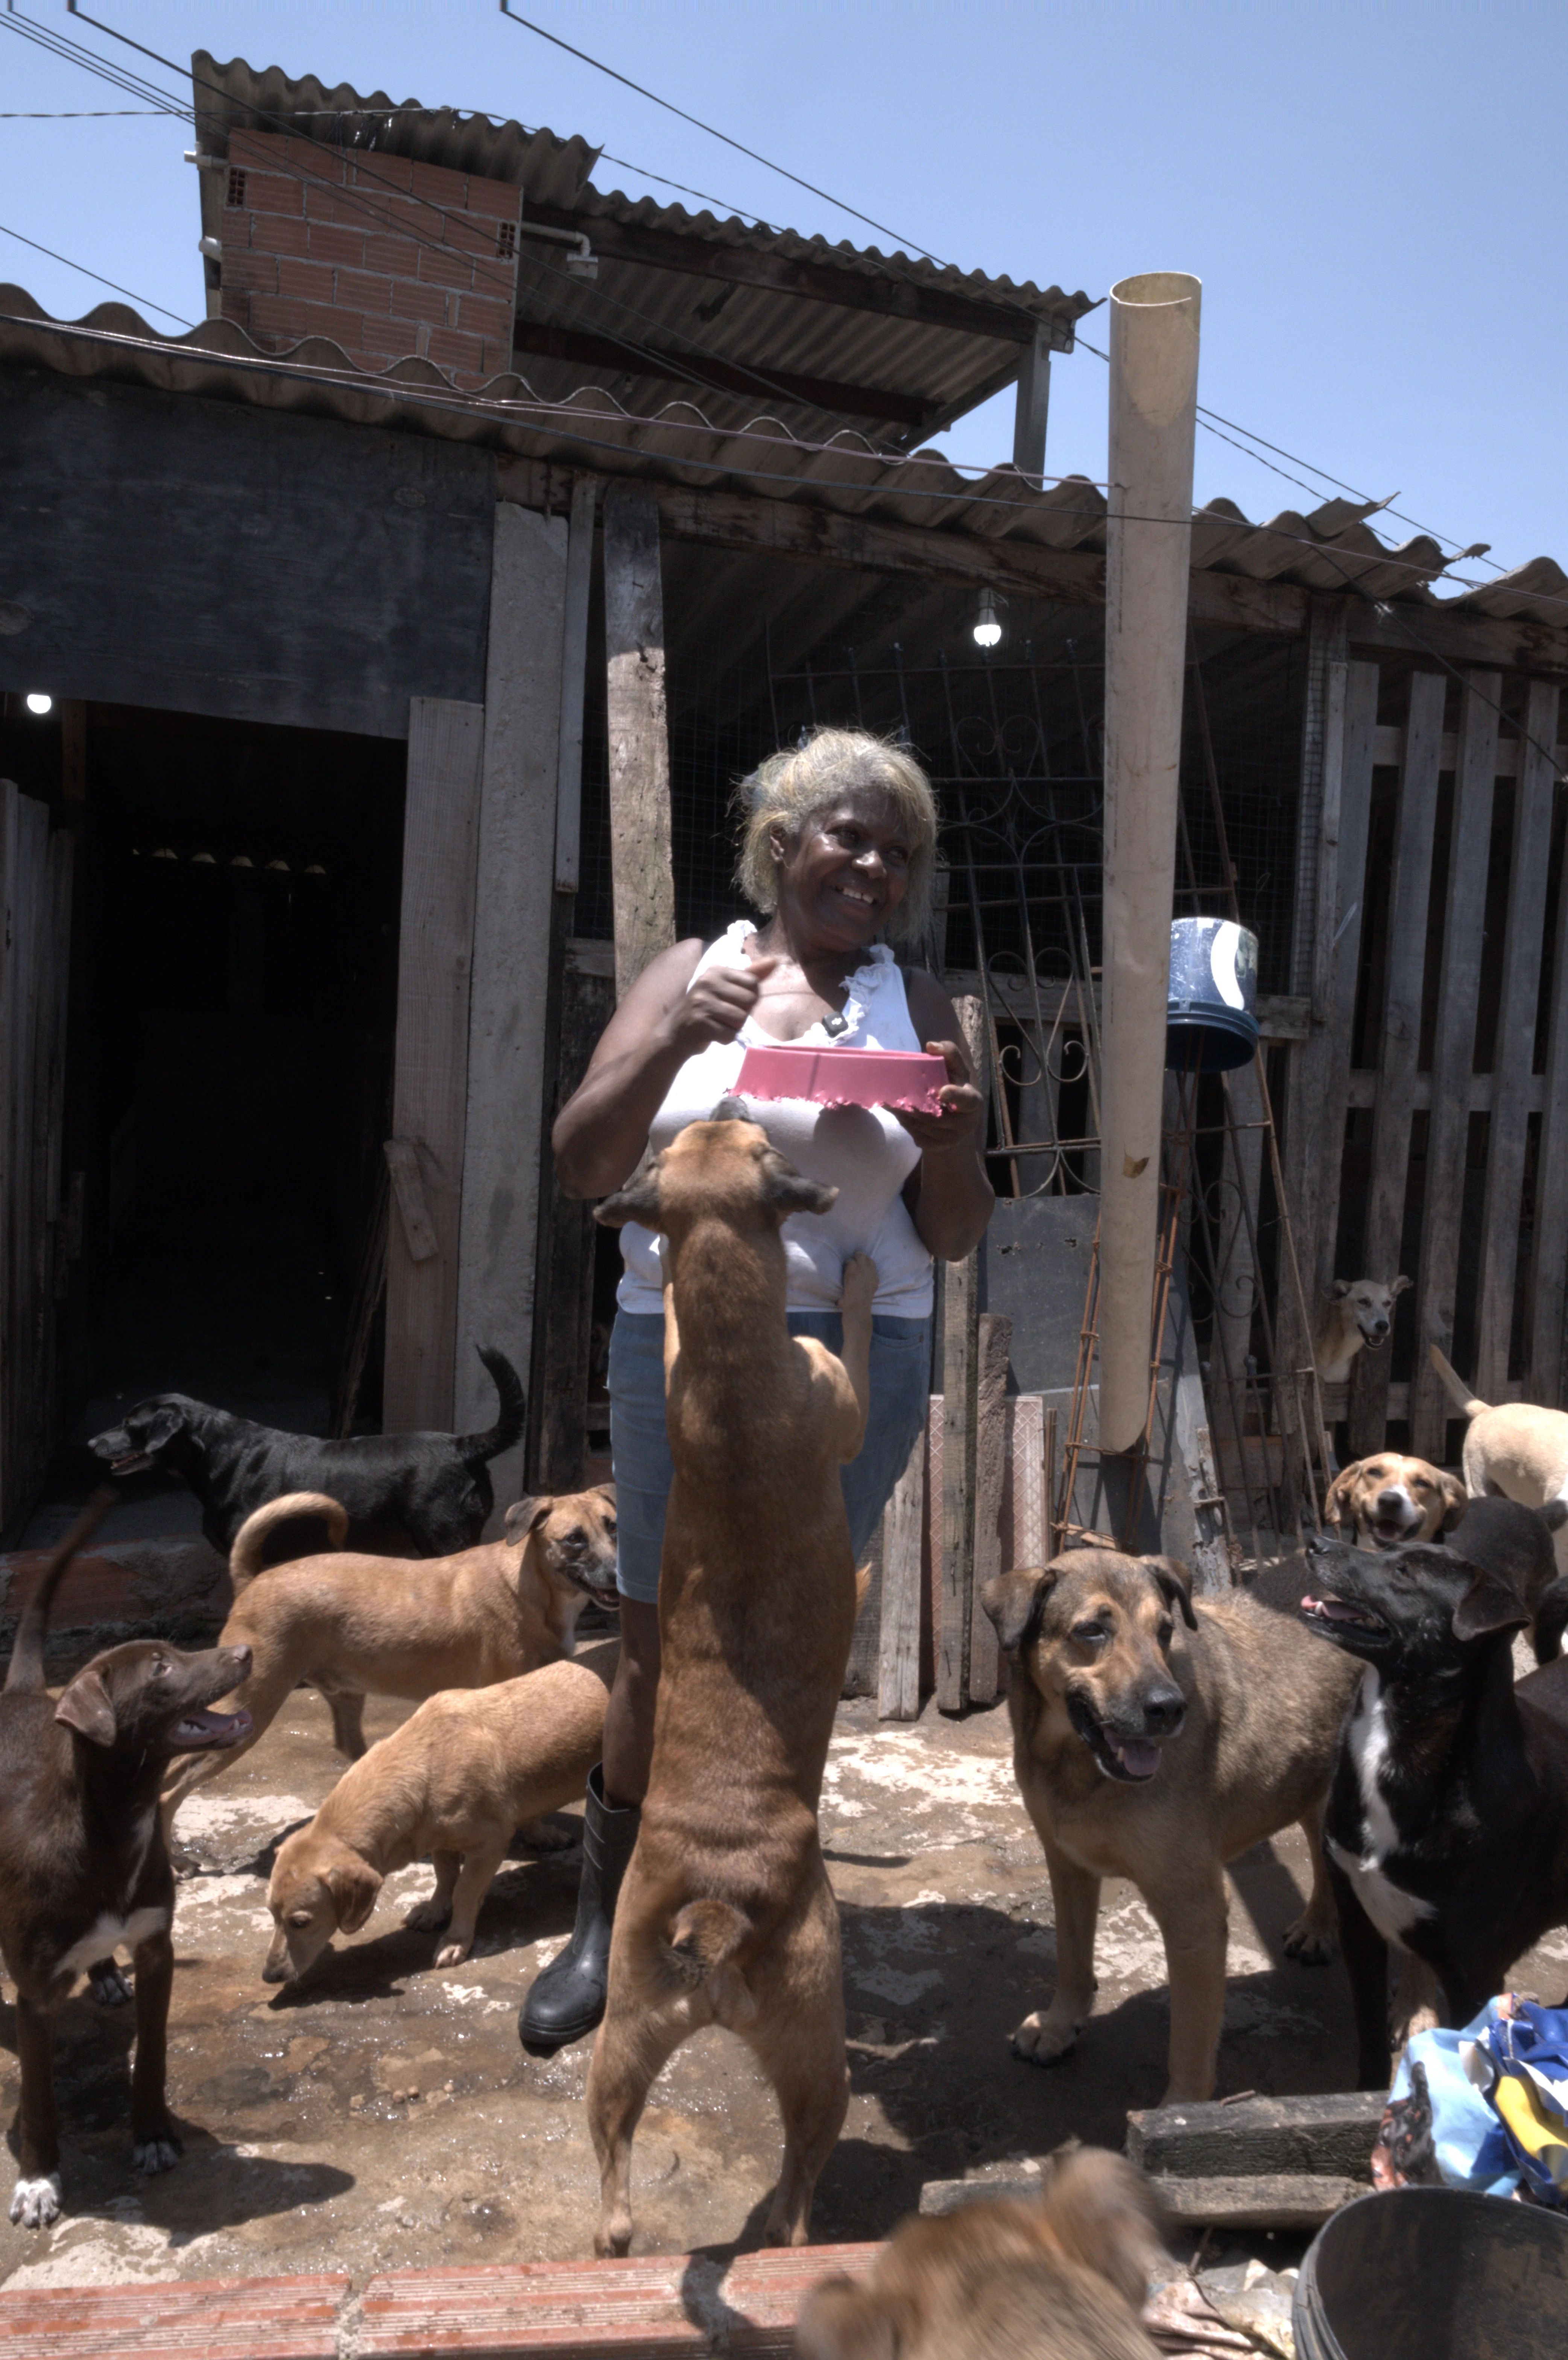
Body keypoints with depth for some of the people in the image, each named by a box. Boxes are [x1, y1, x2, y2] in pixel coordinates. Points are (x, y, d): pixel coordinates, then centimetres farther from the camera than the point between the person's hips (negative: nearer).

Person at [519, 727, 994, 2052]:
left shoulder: (916, 1008, 6)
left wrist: (952, 1140, -13)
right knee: (661, 1647, 7)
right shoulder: (693, 972, 6)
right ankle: (606, 1925, 28)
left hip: (849, 1359, 0)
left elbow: (954, 1238, 8)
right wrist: (671, 1041, -16)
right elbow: (582, 1168, -1)